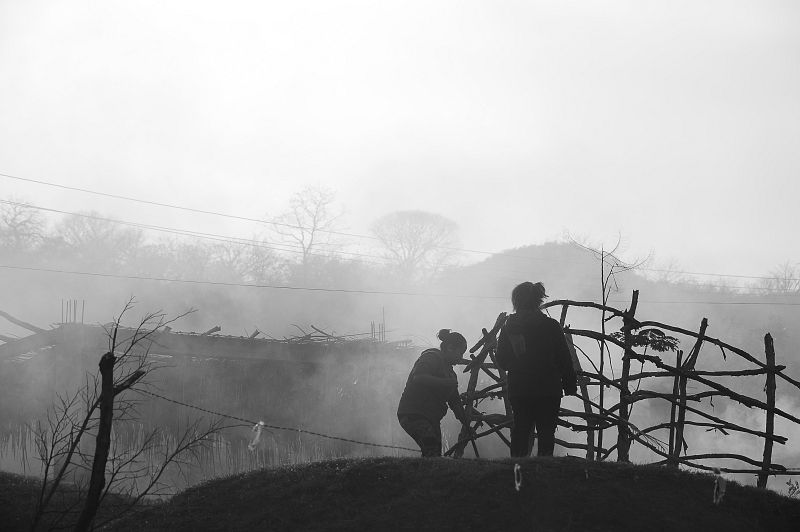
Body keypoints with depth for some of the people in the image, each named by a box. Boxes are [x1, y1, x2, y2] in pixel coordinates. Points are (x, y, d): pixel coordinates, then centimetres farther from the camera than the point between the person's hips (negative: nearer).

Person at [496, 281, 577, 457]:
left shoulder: (509, 328, -3)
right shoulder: (551, 326, -9)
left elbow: (502, 362, 2)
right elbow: (564, 359, -5)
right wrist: (570, 385, 4)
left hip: (518, 391, 2)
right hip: (548, 391, -2)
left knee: (520, 431, 15)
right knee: (546, 433, 6)